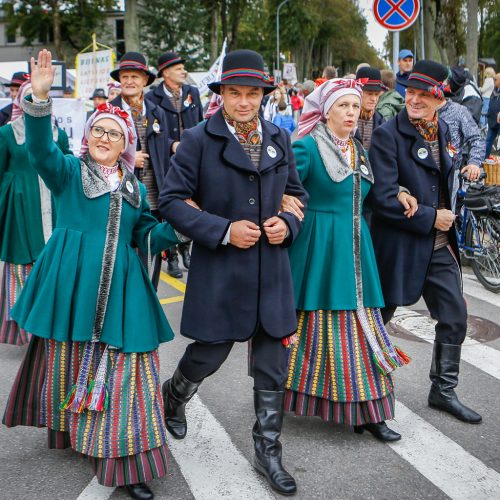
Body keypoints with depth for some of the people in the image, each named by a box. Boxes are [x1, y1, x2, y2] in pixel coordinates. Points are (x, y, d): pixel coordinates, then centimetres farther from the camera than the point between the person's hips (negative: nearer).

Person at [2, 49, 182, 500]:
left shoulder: (134, 186, 16)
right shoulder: (68, 171, 4)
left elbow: (146, 234, 12)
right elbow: (41, 149, -15)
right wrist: (40, 98, -30)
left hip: (119, 287, 3)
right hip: (72, 282, -2)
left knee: (122, 370, -1)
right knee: (70, 361, 9)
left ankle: (124, 462, 6)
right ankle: (71, 431, 34)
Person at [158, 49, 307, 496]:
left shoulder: (280, 139, 7)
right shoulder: (198, 140, -7)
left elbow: (297, 194, 17)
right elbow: (171, 200, -8)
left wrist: (287, 223, -5)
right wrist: (223, 230, -17)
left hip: (271, 271, 4)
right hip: (218, 271, -4)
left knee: (272, 368, 9)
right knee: (208, 355, 9)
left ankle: (268, 451, 26)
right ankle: (172, 398, 44)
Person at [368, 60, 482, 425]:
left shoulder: (443, 131, 7)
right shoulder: (387, 136, -16)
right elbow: (383, 199, -23)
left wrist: (447, 215, 10)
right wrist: (430, 217, -17)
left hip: (440, 246, 7)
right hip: (399, 246, -7)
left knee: (454, 319, 12)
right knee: (376, 320, 8)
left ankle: (444, 391, 30)